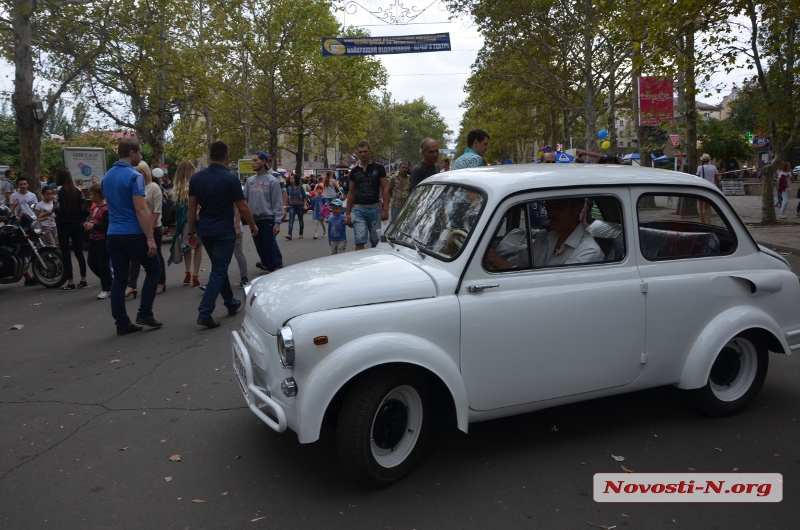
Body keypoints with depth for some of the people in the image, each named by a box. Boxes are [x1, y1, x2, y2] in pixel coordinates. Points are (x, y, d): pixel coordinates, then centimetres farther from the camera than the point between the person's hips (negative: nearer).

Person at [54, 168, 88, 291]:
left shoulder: (59, 190, -9)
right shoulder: (77, 190, 6)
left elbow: (58, 209, -16)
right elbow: (82, 208, 5)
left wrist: (53, 209, 5)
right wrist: (80, 220, 15)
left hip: (64, 225, -5)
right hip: (76, 224, 5)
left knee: (66, 254, 0)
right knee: (79, 252, 10)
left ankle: (70, 283, -1)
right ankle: (83, 280, 13)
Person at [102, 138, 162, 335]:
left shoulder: (107, 176, 12)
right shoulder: (134, 176, -14)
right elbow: (141, 210, -19)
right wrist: (150, 238, -18)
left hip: (113, 234, 7)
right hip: (134, 234, -7)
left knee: (119, 280, 7)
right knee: (153, 269, 11)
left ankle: (122, 324, 9)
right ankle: (144, 314, 6)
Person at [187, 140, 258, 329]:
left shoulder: (196, 178, 1)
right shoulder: (230, 178, -13)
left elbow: (192, 208, 4)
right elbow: (242, 208, -10)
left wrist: (191, 232, 11)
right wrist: (253, 226, 5)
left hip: (206, 232, 6)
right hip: (224, 233, -5)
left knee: (219, 268, 20)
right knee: (218, 271, -3)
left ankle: (231, 303, 32)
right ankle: (204, 312, -11)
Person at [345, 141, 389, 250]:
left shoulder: (379, 168, 1)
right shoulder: (354, 171, 10)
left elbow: (385, 189, -3)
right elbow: (351, 193, 14)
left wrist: (385, 209, -13)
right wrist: (348, 213, 9)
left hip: (375, 208, -2)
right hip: (358, 209, 2)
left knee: (376, 241, 6)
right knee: (359, 241, -7)